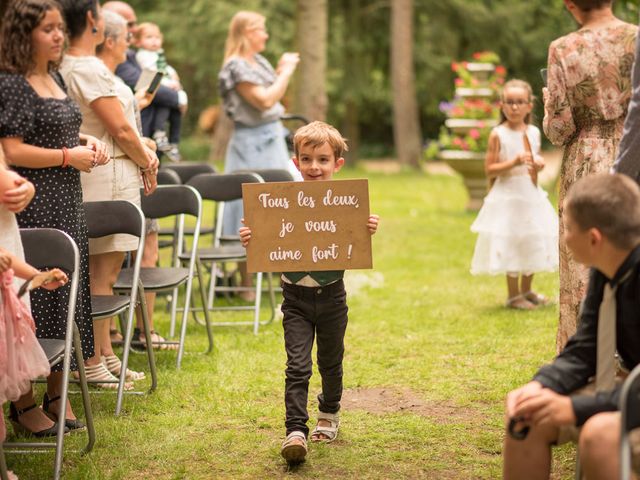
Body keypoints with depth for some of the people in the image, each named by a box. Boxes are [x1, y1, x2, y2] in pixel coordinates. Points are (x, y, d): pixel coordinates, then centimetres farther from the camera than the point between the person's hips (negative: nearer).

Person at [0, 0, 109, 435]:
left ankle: (56, 393, 23)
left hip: (67, 206, 9)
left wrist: (87, 142, 7)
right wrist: (69, 156, -16)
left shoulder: (55, 78, 14)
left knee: (68, 296, 12)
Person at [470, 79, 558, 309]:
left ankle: (526, 290, 28)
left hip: (532, 195, 6)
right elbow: (489, 170, -12)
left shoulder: (534, 132, 6)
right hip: (508, 196, -6)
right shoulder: (498, 135, -10)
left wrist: (539, 164, -3)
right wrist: (514, 163, -23)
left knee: (533, 245, 13)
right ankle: (513, 295, 10)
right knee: (511, 246, -1)